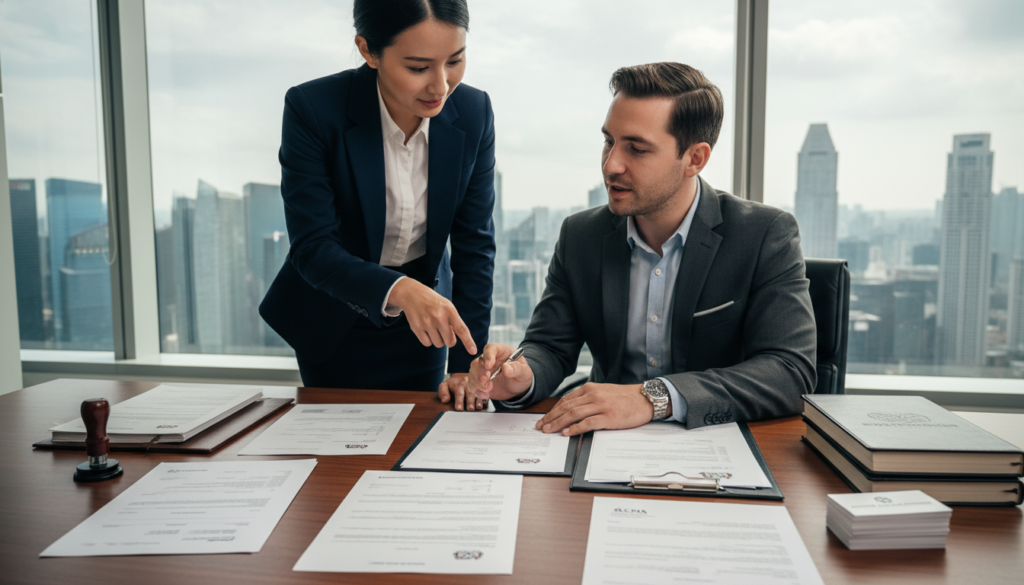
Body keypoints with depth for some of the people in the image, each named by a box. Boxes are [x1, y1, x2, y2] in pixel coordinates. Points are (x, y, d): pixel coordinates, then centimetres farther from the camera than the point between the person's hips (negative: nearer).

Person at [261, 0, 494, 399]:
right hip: (334, 323, -2)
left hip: (421, 321, 3)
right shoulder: (312, 108, -24)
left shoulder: (474, 113, -15)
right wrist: (397, 289, -43)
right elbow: (311, 246, -25)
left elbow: (474, 242, -11)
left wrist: (466, 365, -14)